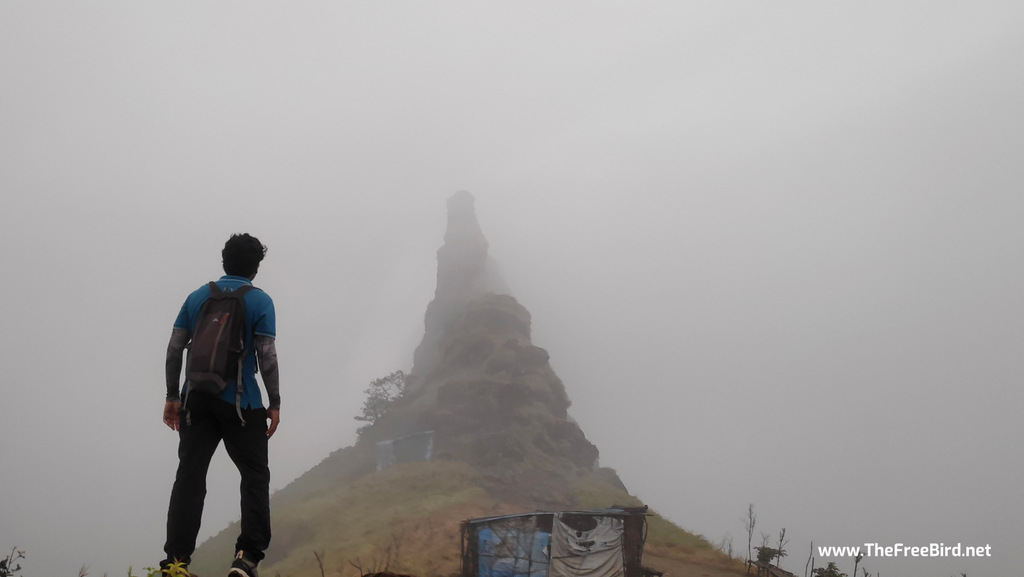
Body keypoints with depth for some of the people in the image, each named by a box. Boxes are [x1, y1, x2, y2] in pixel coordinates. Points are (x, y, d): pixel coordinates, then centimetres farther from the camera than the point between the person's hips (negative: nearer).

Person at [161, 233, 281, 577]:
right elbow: (267, 357, -7)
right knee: (255, 476, 6)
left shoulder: (197, 297, 10)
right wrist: (274, 403, -1)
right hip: (241, 403, -3)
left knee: (190, 476, 4)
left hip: (197, 399, 3)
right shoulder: (260, 301, -2)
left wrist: (172, 397, 13)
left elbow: (174, 349, 7)